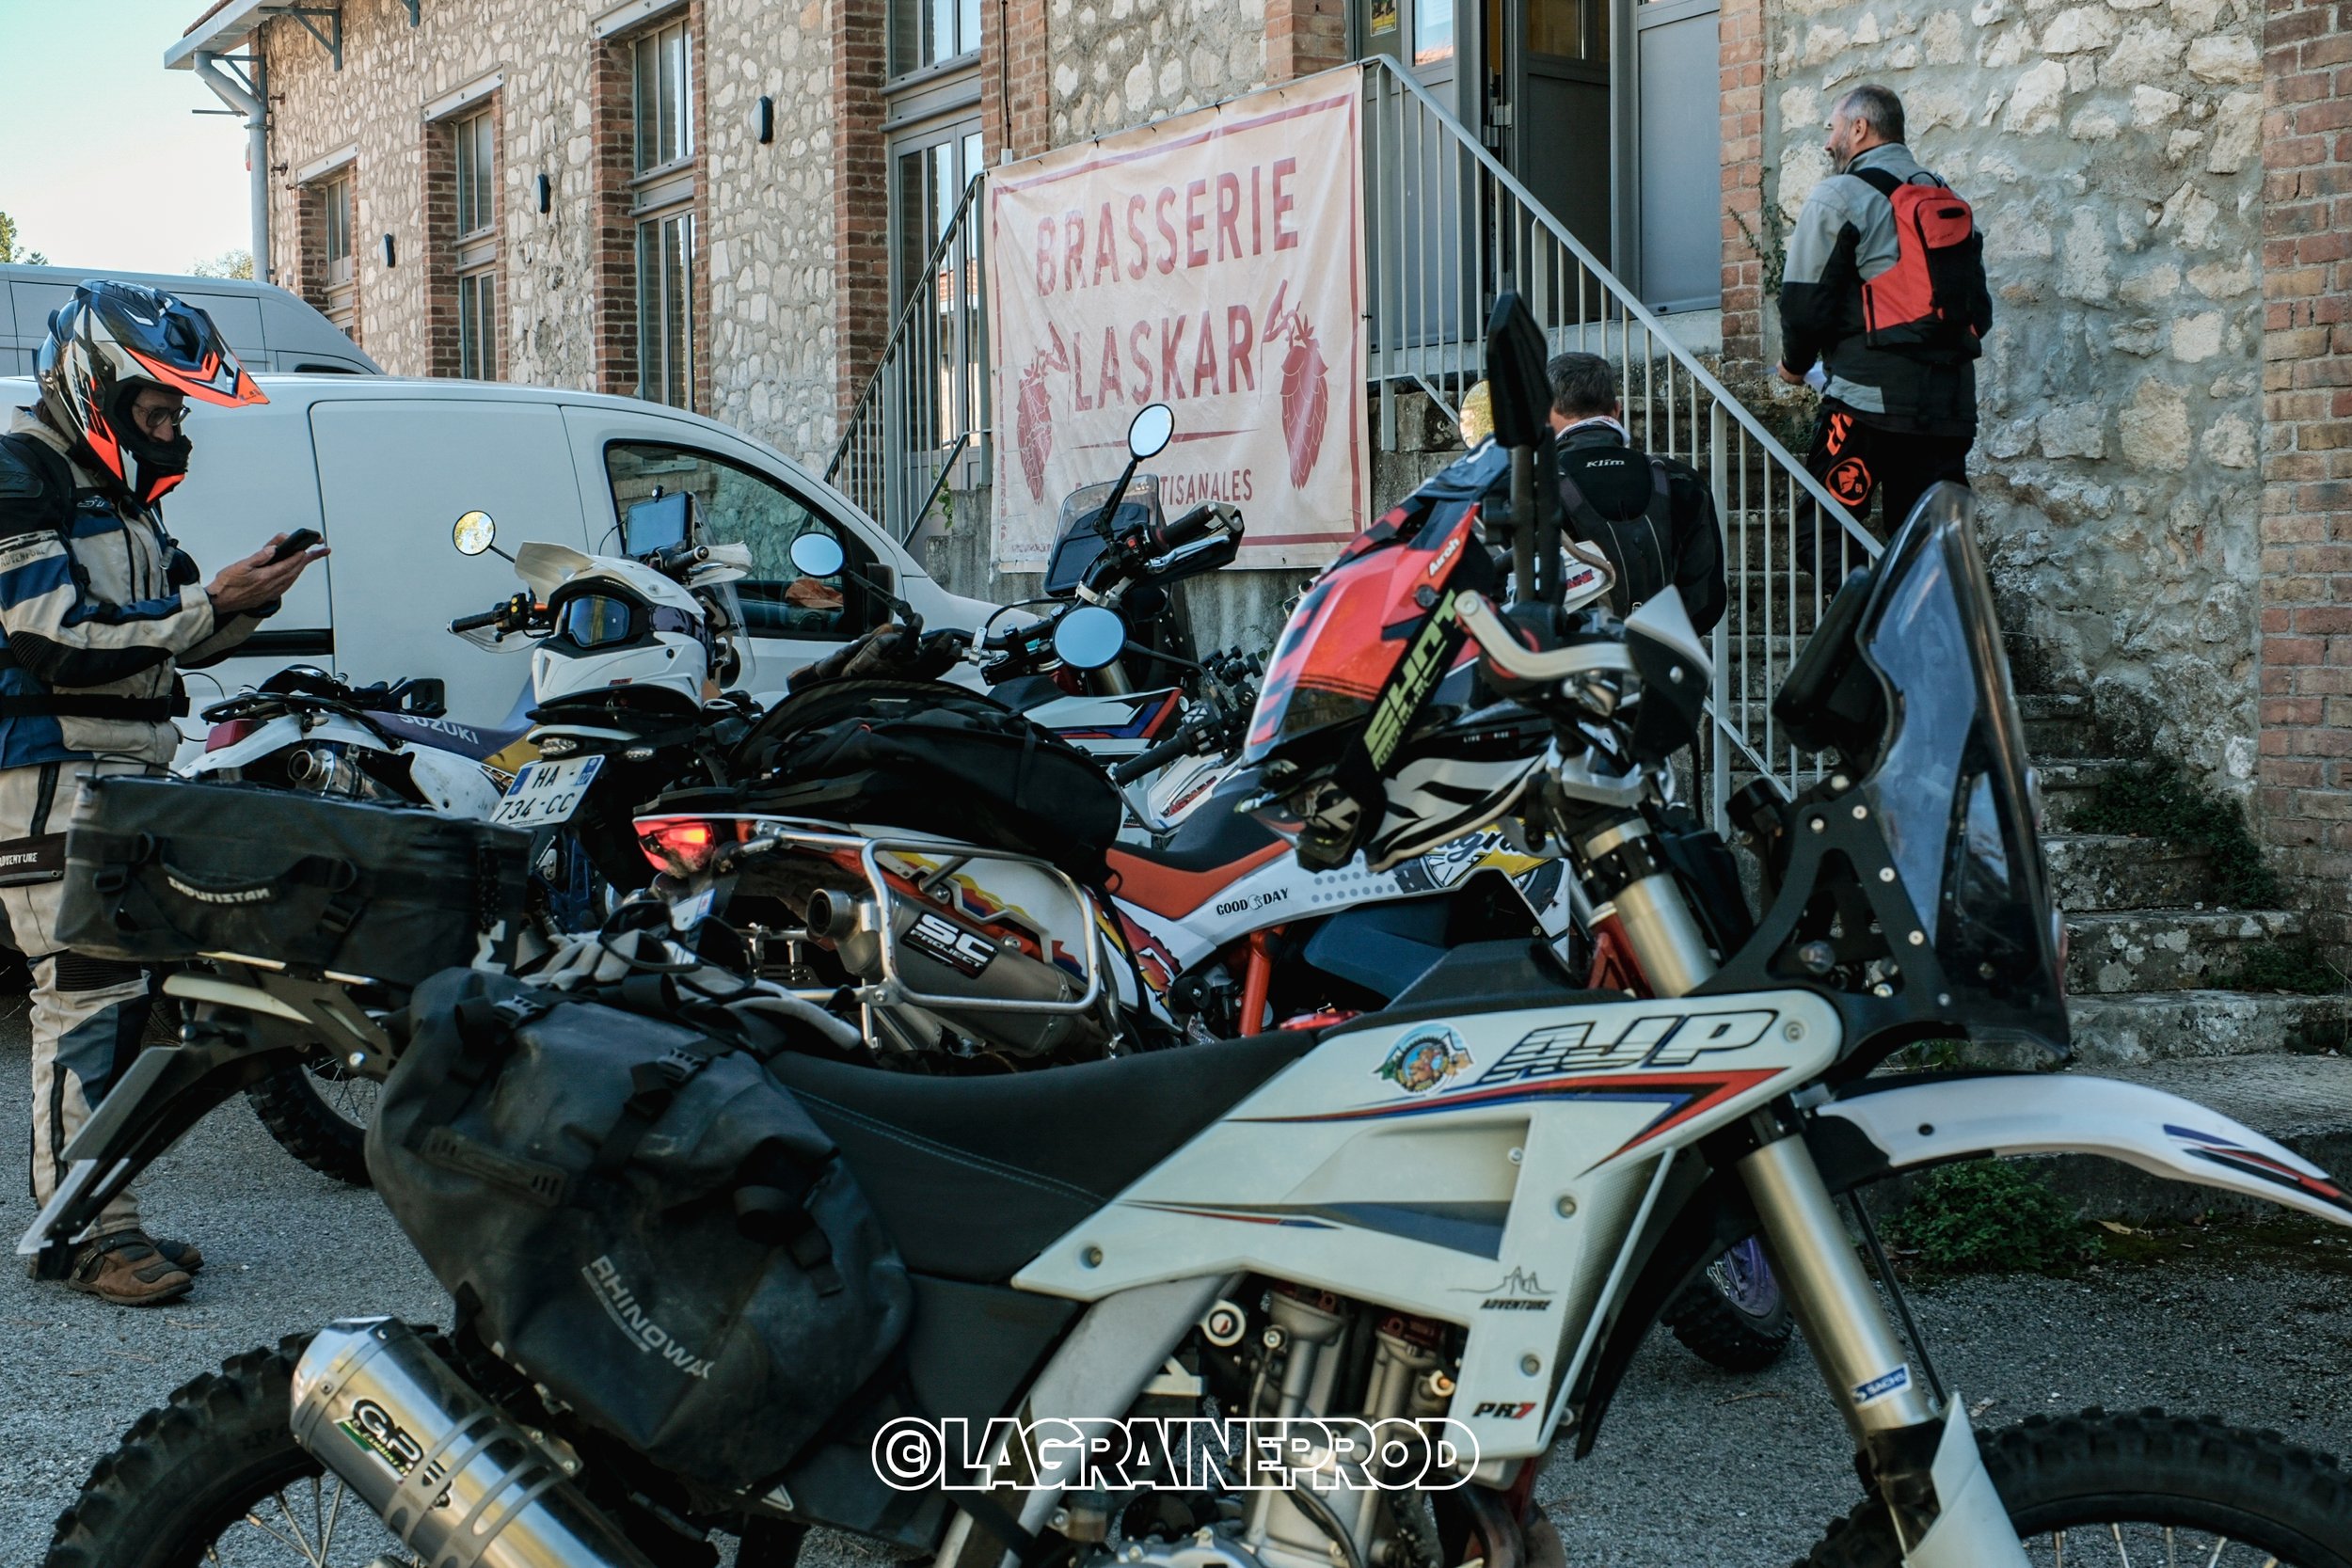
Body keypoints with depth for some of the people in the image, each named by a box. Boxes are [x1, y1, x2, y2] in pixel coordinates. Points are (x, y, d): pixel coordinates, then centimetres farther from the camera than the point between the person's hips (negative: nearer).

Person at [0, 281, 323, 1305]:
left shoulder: (121, 489, 19)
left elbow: (171, 638, 20)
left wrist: (248, 600, 0)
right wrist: (212, 606, -19)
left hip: (129, 771, 10)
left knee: (118, 992, 10)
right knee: (87, 988, -13)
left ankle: (88, 1214, 16)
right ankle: (90, 1231, -11)